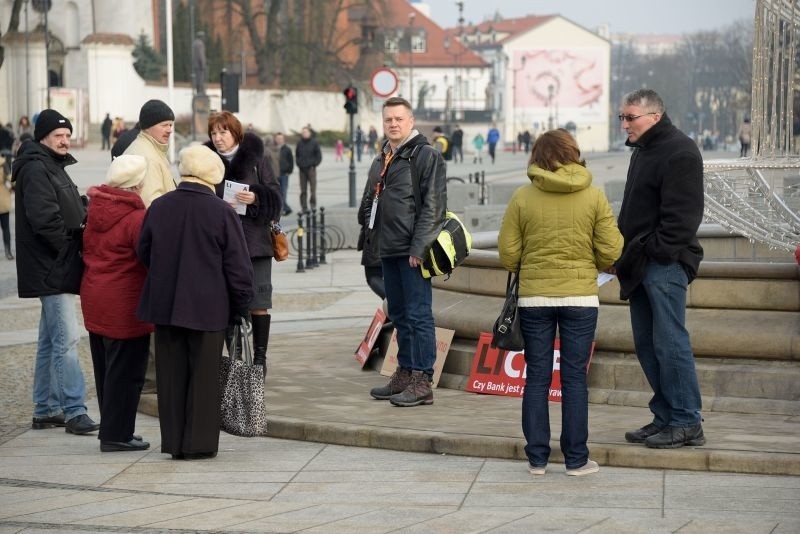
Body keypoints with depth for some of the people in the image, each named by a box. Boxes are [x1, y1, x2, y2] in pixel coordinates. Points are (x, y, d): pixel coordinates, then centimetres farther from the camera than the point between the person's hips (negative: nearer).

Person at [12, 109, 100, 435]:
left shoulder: (53, 167, 19)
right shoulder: (35, 169, -14)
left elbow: (70, 213, 24)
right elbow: (45, 220, -23)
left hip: (56, 269, 11)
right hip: (49, 269, -11)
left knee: (50, 340, 14)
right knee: (67, 338, -13)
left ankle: (45, 410, 20)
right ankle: (74, 411, -13)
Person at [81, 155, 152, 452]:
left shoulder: (94, 210, 6)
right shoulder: (136, 217, -18)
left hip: (94, 300, 8)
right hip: (125, 305, -8)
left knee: (106, 369, 16)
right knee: (126, 370, 1)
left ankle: (112, 429, 24)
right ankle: (116, 435, 3)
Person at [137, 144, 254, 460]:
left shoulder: (158, 207, 0)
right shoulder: (221, 212, -10)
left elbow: (143, 253, 13)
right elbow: (238, 266, -8)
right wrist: (240, 307, 3)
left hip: (164, 304, 3)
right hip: (207, 309, -3)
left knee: (172, 374, 10)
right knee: (203, 375, 5)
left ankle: (173, 442, 13)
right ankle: (199, 443, 7)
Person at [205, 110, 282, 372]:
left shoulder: (256, 158, 2)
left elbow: (274, 195, 1)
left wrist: (256, 198, -17)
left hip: (254, 240, -1)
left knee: (258, 302, 0)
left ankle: (260, 357, 8)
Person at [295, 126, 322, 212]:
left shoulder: (314, 143, 0)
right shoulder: (299, 143, 8)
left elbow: (319, 156, 3)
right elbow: (296, 155, 18)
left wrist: (314, 164, -6)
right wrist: (299, 164, 4)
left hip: (311, 168, -2)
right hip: (302, 169, 3)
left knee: (313, 188, -7)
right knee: (303, 190, 3)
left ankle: (313, 203, 3)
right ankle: (304, 206, 7)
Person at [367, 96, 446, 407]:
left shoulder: (426, 156, -7)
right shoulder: (382, 160, 18)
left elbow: (433, 206, -13)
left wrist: (419, 248, -18)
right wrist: (373, 242, 16)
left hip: (413, 252, -8)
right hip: (389, 250, 8)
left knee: (418, 315, -7)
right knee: (399, 315, 13)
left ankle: (422, 382, -6)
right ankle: (405, 374, 20)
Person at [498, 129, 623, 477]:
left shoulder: (522, 197, -3)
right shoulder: (594, 197, -3)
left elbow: (507, 253, -3)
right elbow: (611, 252, -4)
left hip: (534, 297, 0)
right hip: (580, 296, 0)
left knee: (537, 378, 8)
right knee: (574, 378, 6)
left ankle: (537, 458, 10)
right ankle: (576, 459, 8)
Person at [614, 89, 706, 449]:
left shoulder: (680, 152, -13)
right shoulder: (644, 150, 18)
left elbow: (682, 214, -19)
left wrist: (657, 251, -20)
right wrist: (626, 253, 15)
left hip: (665, 264, -10)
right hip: (641, 264, 10)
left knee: (669, 342, -8)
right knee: (646, 344, 11)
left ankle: (687, 423, -3)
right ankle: (665, 418, 18)